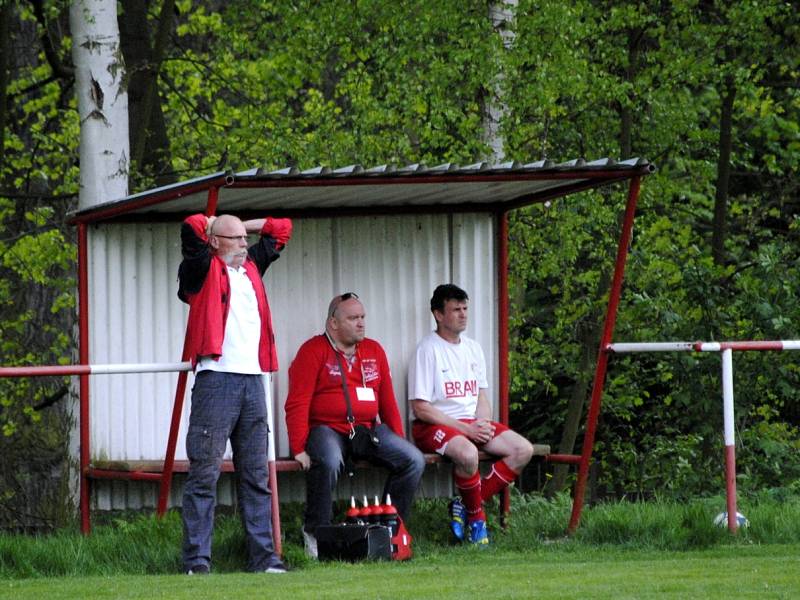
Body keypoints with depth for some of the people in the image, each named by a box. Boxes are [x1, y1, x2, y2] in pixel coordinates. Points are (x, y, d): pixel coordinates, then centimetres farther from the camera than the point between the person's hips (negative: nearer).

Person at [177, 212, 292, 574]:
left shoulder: (250, 266, 20)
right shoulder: (204, 269, 1)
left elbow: (280, 231, 30)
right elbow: (192, 229, -14)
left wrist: (241, 226, 20)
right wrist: (213, 224, 6)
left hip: (252, 379, 7)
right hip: (216, 379, -7)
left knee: (256, 476, 8)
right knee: (205, 474, -6)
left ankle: (263, 558, 11)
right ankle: (196, 561, -7)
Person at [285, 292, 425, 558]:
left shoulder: (374, 351, 17)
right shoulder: (314, 351, -3)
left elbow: (387, 401, 21)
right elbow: (297, 404, -10)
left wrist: (399, 441, 12)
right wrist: (299, 448, -19)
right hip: (326, 429, -6)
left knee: (413, 461, -13)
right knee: (328, 461, -38)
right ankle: (315, 532, -21)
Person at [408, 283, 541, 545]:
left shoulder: (473, 348, 16)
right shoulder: (427, 349, -8)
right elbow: (421, 408, -13)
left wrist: (483, 424, -5)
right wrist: (466, 428, -16)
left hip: (473, 423, 8)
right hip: (434, 426, -8)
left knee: (523, 449, -13)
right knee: (467, 453, -38)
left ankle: (467, 506, -9)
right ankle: (476, 518, -15)